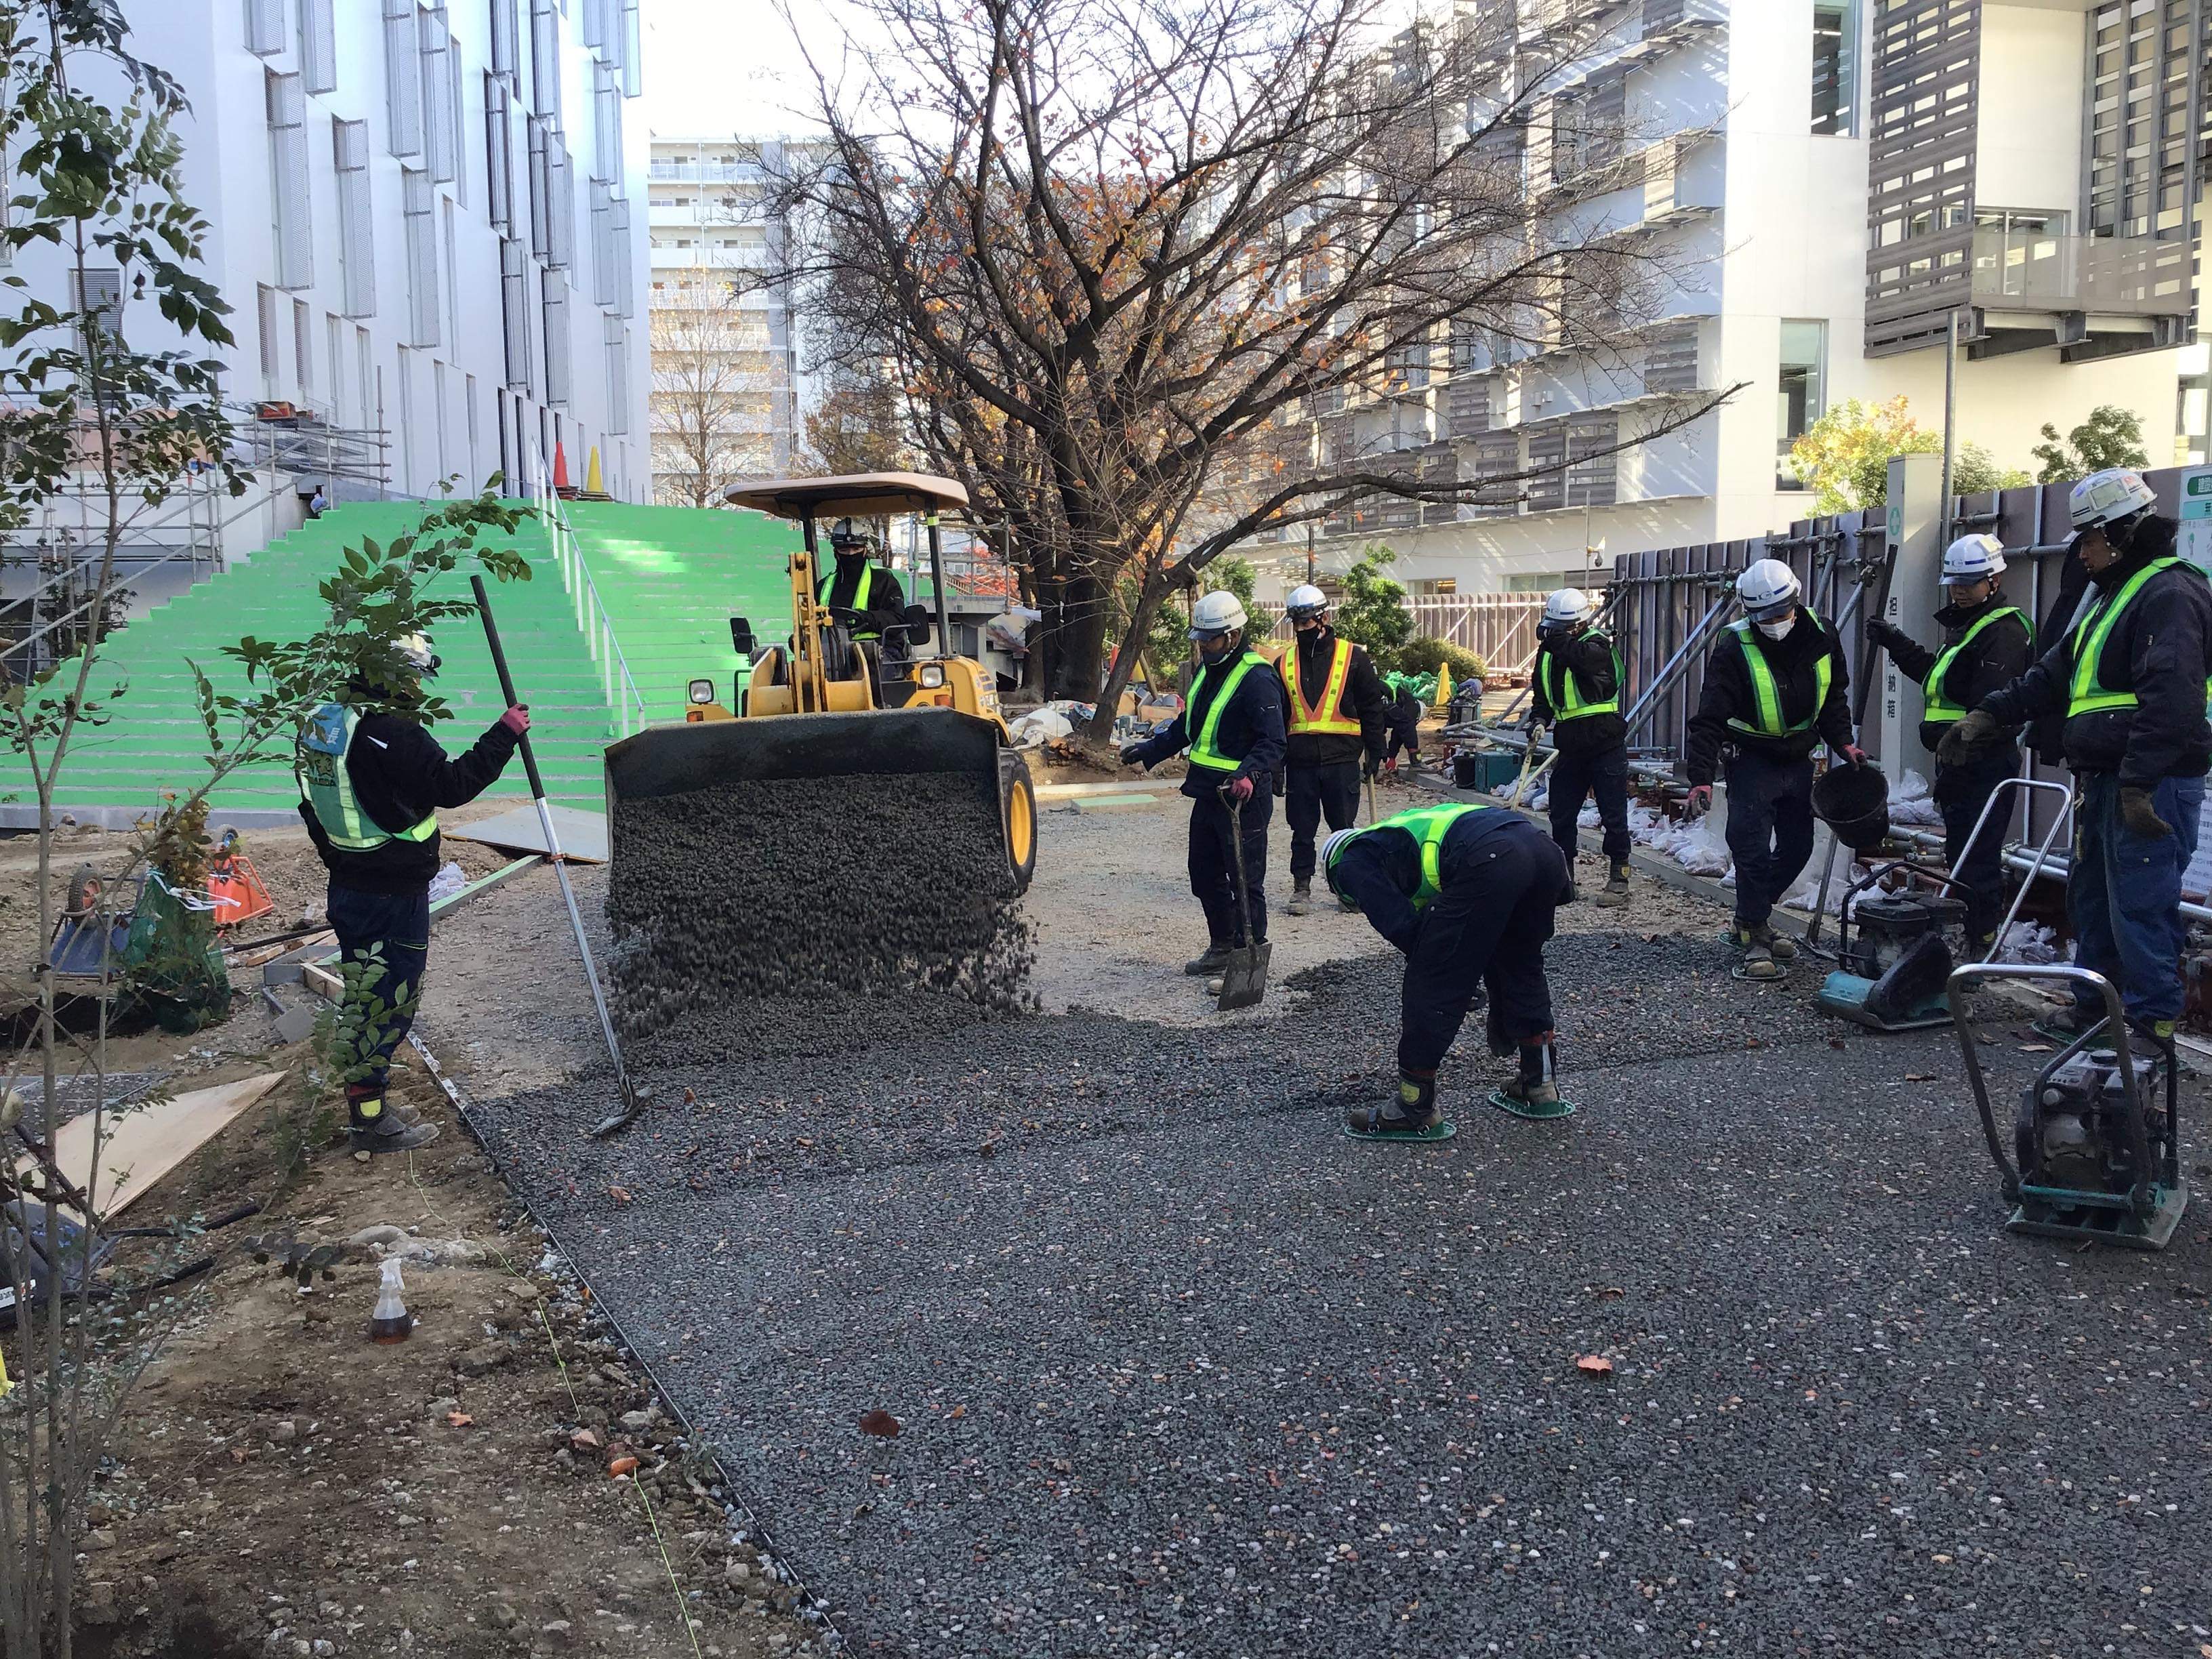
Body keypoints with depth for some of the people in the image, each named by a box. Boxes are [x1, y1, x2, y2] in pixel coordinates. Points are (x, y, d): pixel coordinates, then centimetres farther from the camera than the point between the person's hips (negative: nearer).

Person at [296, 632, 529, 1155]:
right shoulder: (392, 734, -21)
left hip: (348, 889, 9)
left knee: (363, 995, 18)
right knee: (389, 1000, 0)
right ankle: (370, 1121, 7)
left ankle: (359, 1105, 28)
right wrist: (503, 736, -16)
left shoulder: (321, 726, 9)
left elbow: (313, 812, 16)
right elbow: (451, 785, -23)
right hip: (395, 895, -9)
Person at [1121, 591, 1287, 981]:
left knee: (1245, 880, -3)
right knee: (1205, 875, 17)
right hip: (1207, 792, 10)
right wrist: (1148, 750, 23)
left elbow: (1272, 742, -22)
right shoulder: (1207, 670, 14)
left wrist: (1249, 774, -38)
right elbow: (1187, 726, 26)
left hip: (1243, 797, -10)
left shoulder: (1257, 678, -16)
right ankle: (1222, 946, 32)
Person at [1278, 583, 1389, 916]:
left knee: (1344, 826, 7)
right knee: (1302, 828, 6)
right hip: (1300, 760, 2)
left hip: (1342, 759, -2)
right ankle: (1301, 888, 15)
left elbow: (1373, 709, 3)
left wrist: (1374, 754, 1)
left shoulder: (1353, 657, 0)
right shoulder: (1285, 662, 8)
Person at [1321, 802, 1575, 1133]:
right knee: (1522, 968, 29)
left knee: (1429, 985, 6)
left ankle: (1415, 1110, 16)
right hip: (1543, 847, 9)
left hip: (1488, 861, -8)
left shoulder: (1350, 865, 18)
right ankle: (1539, 1086, 39)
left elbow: (1400, 924, 4)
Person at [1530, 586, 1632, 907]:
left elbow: (1584, 660, -34)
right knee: (1561, 816, 9)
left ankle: (1619, 878, 7)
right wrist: (1539, 720, -2)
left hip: (1606, 745, -6)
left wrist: (1557, 640, -33)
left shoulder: (1597, 646, -9)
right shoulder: (1547, 654, 9)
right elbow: (1542, 695, 16)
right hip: (1570, 747, 6)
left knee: (1613, 815, -2)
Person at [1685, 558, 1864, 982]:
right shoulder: (1735, 648, -19)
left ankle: (1751, 918, 30)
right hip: (1752, 760, -6)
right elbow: (1710, 719, -21)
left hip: (1798, 761, 6)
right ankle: (1754, 939, -1)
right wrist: (1701, 778, -28)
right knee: (1753, 849, -12)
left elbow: (1833, 697, 13)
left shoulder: (1820, 637, -4)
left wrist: (1842, 742, 2)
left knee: (1797, 847, 13)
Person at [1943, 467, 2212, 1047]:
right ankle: (2093, 1009, 28)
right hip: (2106, 780, 11)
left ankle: (2151, 1026, -1)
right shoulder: (2111, 595, 20)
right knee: (2091, 899, 17)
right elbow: (2054, 674, 23)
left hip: (2153, 784, -11)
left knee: (2140, 907, -8)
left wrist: (2139, 784, -28)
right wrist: (1989, 714, 12)